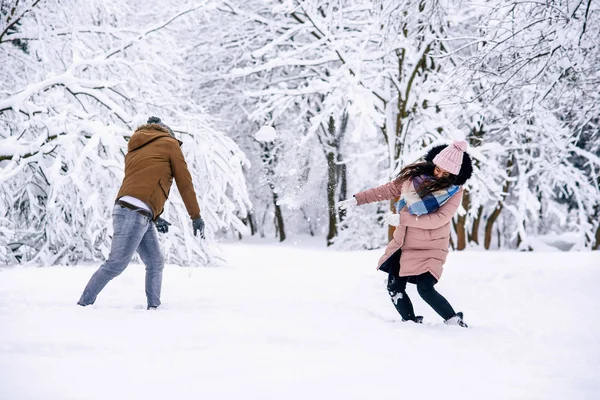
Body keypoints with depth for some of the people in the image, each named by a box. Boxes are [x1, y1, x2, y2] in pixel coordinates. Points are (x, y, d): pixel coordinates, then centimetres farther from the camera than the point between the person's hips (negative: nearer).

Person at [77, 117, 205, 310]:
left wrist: (155, 216, 28)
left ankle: (153, 306, 5)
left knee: (155, 263, 10)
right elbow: (184, 182, 8)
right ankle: (83, 304, -8)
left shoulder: (134, 149, 27)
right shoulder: (170, 144, 8)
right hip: (134, 212, -8)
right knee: (115, 264, -9)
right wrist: (196, 216, 13)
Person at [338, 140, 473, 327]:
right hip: (403, 243, 5)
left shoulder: (454, 191, -12)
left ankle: (454, 321, 1)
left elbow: (438, 219, -22)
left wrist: (402, 218, -24)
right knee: (395, 290, 4)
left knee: (425, 290, -17)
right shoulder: (415, 175, 1)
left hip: (430, 248, -5)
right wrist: (358, 199, 13)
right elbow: (390, 189, 13)